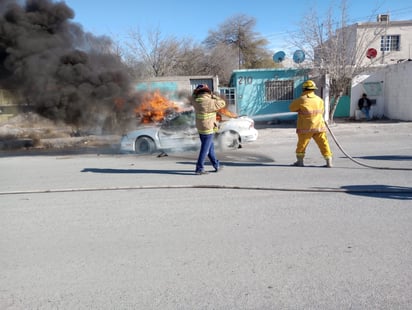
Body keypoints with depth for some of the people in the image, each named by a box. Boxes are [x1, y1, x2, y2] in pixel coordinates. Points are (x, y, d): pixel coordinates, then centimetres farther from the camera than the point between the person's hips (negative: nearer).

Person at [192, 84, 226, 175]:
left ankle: (216, 165, 29)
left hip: (200, 128, 8)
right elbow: (222, 103, -10)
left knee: (211, 147, 19)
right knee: (205, 150, 1)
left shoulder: (196, 101, -3)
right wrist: (213, 96, -1)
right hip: (208, 129, -8)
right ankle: (199, 169, 6)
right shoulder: (209, 102, -23)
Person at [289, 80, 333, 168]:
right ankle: (329, 162, 4)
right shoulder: (319, 100, 7)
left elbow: (291, 108, 5)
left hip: (306, 128, -3)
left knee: (302, 144, 12)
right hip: (319, 127, 4)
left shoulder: (301, 99, -8)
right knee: (323, 144, 5)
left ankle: (300, 161, 17)